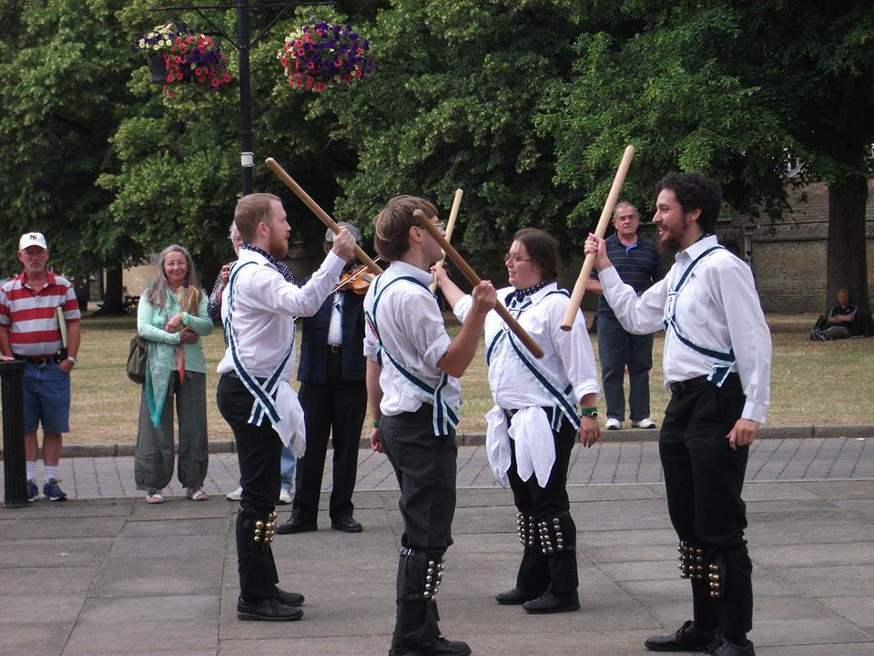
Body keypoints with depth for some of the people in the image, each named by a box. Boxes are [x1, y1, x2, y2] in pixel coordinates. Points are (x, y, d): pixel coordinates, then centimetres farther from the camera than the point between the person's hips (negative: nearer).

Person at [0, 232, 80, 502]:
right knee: (25, 427, 2)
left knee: (54, 427, 2)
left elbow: (74, 325, 5)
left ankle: (50, 480, 9)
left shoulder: (63, 286, 6)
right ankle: (28, 480, 8)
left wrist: (70, 359, -3)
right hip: (22, 368, 0)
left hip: (55, 368, 0)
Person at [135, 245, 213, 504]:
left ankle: (194, 483, 12)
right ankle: (153, 485, 4)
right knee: (157, 425, -2)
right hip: (160, 366, -1)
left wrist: (185, 318, -17)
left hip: (192, 366, 1)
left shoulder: (197, 296, 11)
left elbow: (208, 327, -1)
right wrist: (176, 337, -12)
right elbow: (143, 327, -4)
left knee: (193, 425, 2)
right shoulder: (151, 295, 8)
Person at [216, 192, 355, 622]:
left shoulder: (253, 271, 19)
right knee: (259, 494, -9)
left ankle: (263, 585, 24)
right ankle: (254, 597, -5)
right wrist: (336, 258, -36)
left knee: (263, 491, 16)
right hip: (250, 393, -11)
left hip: (255, 392, 11)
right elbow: (303, 303, -34)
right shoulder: (254, 274, -17)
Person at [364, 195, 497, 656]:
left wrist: (378, 421, 25)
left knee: (422, 532, 17)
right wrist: (479, 312, -30)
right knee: (427, 536, -6)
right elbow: (452, 362, -20)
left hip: (398, 421, 11)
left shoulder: (380, 287, 13)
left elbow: (372, 359, 19)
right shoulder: (411, 294, -19)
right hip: (425, 423, -11)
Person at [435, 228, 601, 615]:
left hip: (546, 421, -9)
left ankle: (564, 590, -2)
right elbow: (466, 309, 37)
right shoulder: (502, 300, 14)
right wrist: (442, 278, 46)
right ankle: (532, 583, 23)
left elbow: (580, 365, -16)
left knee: (549, 505, -7)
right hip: (512, 421, 9)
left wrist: (589, 413, -20)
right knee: (525, 505, 14)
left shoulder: (556, 304, -13)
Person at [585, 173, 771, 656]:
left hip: (716, 407, -10)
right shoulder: (679, 272, 17)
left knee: (720, 529, -6)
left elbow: (754, 340, -18)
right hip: (682, 405, 10)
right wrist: (605, 270, 20)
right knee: (689, 525, 16)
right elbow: (636, 317, 26)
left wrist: (753, 411, -22)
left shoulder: (722, 267, -13)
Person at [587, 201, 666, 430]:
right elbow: (589, 282, 1)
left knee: (641, 367, 5)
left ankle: (640, 415, 11)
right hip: (611, 316, -2)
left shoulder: (649, 249, 11)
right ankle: (614, 415, 6)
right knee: (612, 369, -1)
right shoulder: (604, 247, 4)